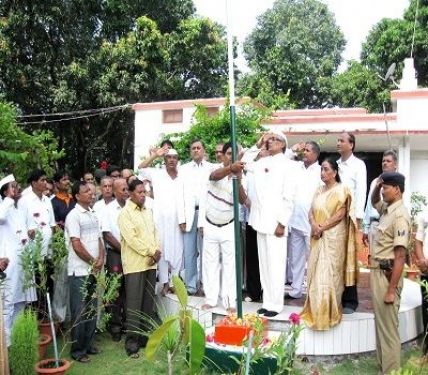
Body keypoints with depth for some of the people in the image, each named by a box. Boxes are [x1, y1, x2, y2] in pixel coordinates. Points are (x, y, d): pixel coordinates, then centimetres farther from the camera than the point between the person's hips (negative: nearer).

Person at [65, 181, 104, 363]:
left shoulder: (93, 214, 11)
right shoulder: (73, 216, -12)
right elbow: (76, 244, -16)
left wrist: (101, 259, -5)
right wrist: (93, 262, -8)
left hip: (93, 270, 7)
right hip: (79, 271, -7)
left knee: (92, 310, 14)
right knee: (79, 312, 1)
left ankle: (88, 344, 26)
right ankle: (77, 350, 11)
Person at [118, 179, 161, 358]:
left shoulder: (148, 211, 15)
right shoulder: (125, 213, -7)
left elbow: (155, 233, 13)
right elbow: (131, 239, -15)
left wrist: (157, 251, -4)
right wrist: (151, 252, -13)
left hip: (150, 263, 7)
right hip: (134, 264, -7)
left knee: (148, 303, 11)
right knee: (134, 305, -3)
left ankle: (146, 337, 21)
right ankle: (132, 342, 3)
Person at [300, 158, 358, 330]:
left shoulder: (341, 190, -5)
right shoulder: (319, 190, 15)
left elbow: (341, 214, -13)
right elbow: (311, 211, 9)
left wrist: (322, 227, -15)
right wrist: (314, 225, -11)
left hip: (334, 236, -6)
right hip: (318, 237, 6)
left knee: (329, 272, -6)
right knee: (315, 271, 6)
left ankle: (329, 311, 3)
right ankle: (315, 309, 15)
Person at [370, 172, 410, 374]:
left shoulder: (400, 215, -18)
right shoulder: (387, 209, 8)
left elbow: (400, 256, -22)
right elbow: (373, 202, 33)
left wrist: (391, 290, -22)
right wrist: (376, 187, 9)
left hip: (387, 275, -9)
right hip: (377, 272, 9)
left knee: (388, 327, 0)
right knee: (381, 323, 18)